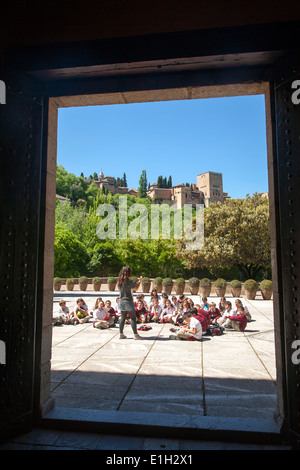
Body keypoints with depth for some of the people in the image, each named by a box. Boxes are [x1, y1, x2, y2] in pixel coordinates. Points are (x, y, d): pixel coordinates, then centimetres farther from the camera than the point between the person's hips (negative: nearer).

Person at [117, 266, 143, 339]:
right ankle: (135, 334, 1)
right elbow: (136, 288, -6)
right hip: (128, 301, -7)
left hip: (121, 301, 7)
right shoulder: (128, 280, -16)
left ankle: (121, 334, 17)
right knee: (133, 318, 0)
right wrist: (139, 281, 8)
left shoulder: (119, 281, 4)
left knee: (123, 318, 13)